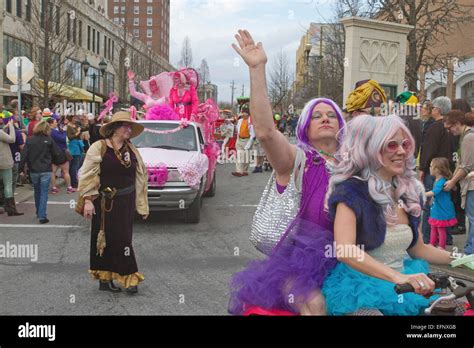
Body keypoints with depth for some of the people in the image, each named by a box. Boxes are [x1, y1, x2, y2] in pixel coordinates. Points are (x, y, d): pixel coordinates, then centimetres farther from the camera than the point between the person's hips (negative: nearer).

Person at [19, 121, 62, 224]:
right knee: (44, 192, 0)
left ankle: (39, 213, 32)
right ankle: (42, 216, -7)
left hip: (33, 170, 3)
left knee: (37, 192, 20)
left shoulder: (30, 140, -3)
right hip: (46, 170, -3)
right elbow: (57, 154, -4)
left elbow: (24, 154, -6)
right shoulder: (49, 140, -8)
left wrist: (21, 167, 1)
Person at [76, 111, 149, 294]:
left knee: (122, 239, 5)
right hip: (104, 203, -4)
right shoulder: (99, 148, -6)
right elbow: (87, 175, -8)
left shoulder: (132, 151, 9)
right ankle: (104, 278, 14)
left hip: (125, 203, 4)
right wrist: (87, 200, -15)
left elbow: (140, 178, 11)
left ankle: (128, 278, 10)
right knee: (103, 240, 4)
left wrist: (142, 205, 9)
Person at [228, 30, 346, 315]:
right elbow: (265, 131, -20)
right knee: (314, 304, -30)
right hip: (299, 262, -5)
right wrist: (257, 68, -24)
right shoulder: (298, 161, -1)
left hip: (344, 260, 5)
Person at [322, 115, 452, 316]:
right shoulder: (352, 192, -12)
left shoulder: (409, 192, 11)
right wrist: (397, 277, -39)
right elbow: (344, 250, -28)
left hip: (405, 288, 7)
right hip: (359, 288, -6)